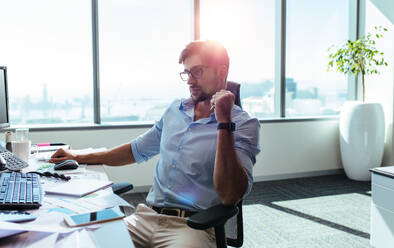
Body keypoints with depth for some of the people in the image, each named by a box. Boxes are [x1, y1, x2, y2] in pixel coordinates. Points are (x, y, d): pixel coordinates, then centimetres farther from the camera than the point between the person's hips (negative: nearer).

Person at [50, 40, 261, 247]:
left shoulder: (243, 125, -6)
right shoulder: (176, 109, 14)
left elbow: (229, 197, -18)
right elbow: (138, 149, 26)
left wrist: (224, 122, -21)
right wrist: (79, 158, 25)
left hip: (192, 226, -5)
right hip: (145, 216, 5)